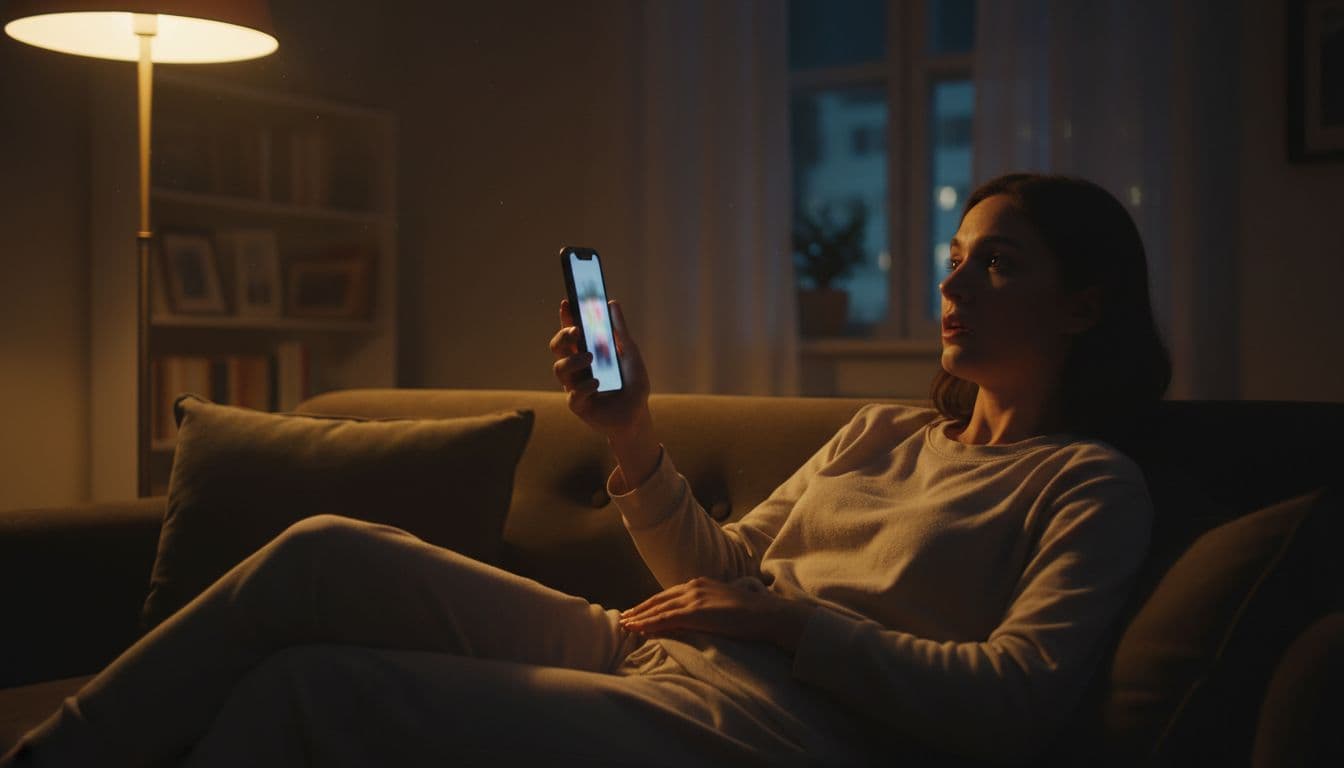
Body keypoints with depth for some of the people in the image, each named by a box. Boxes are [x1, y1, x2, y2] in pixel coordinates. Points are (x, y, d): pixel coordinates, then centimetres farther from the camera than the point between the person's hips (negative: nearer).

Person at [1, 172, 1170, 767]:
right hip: (653, 659, 7)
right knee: (326, 553, -9)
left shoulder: (1089, 484, 2)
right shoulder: (880, 434, 23)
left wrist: (792, 621, -16)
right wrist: (633, 439, 4)